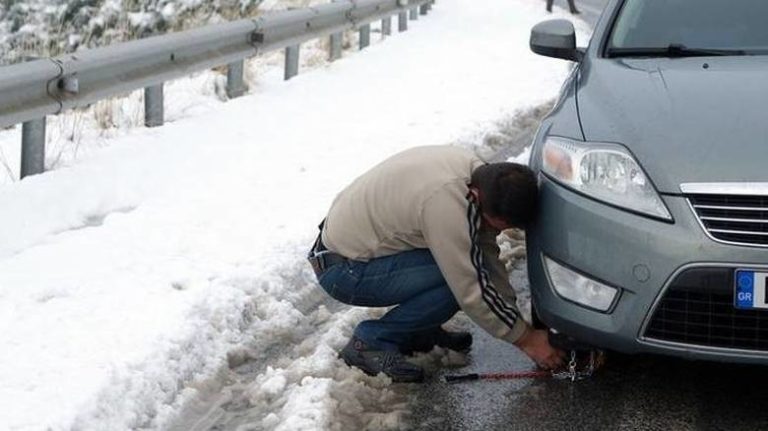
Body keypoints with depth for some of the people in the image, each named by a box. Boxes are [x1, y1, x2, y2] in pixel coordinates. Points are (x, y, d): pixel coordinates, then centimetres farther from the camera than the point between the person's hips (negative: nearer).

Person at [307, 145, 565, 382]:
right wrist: (525, 339, -16)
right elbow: (472, 292, -26)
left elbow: (487, 253, 5)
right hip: (341, 269, -9)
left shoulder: (473, 170, -5)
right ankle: (370, 342, -9)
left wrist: (512, 312, 1)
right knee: (459, 281, -23)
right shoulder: (446, 202, -32)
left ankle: (417, 330, 13)